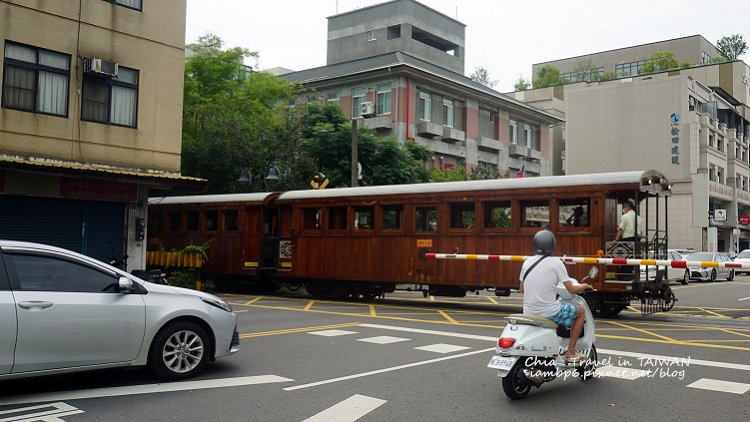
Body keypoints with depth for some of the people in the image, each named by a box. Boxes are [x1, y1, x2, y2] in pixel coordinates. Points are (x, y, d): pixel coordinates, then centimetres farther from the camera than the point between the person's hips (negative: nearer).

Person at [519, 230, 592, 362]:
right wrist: (584, 286, 12)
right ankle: (570, 352, 15)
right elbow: (572, 289, -9)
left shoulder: (527, 262, 5)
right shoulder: (556, 263, -11)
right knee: (581, 311, 17)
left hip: (528, 311, 6)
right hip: (548, 311, -6)